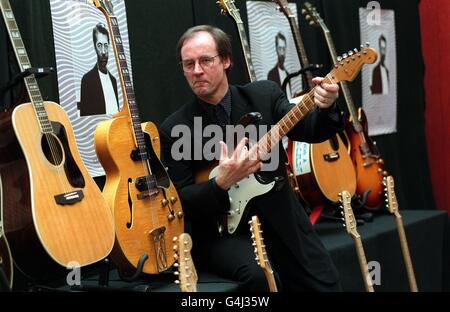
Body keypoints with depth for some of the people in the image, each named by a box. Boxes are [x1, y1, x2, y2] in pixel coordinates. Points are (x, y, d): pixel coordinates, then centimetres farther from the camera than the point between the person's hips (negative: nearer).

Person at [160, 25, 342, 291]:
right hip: (221, 231, -3)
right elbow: (180, 201, -8)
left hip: (281, 220, 3)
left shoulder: (264, 95, 0)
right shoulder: (174, 130, -6)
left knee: (326, 285, 0)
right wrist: (221, 183, -25)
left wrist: (325, 108, -32)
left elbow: (312, 130, -10)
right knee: (259, 276, -31)